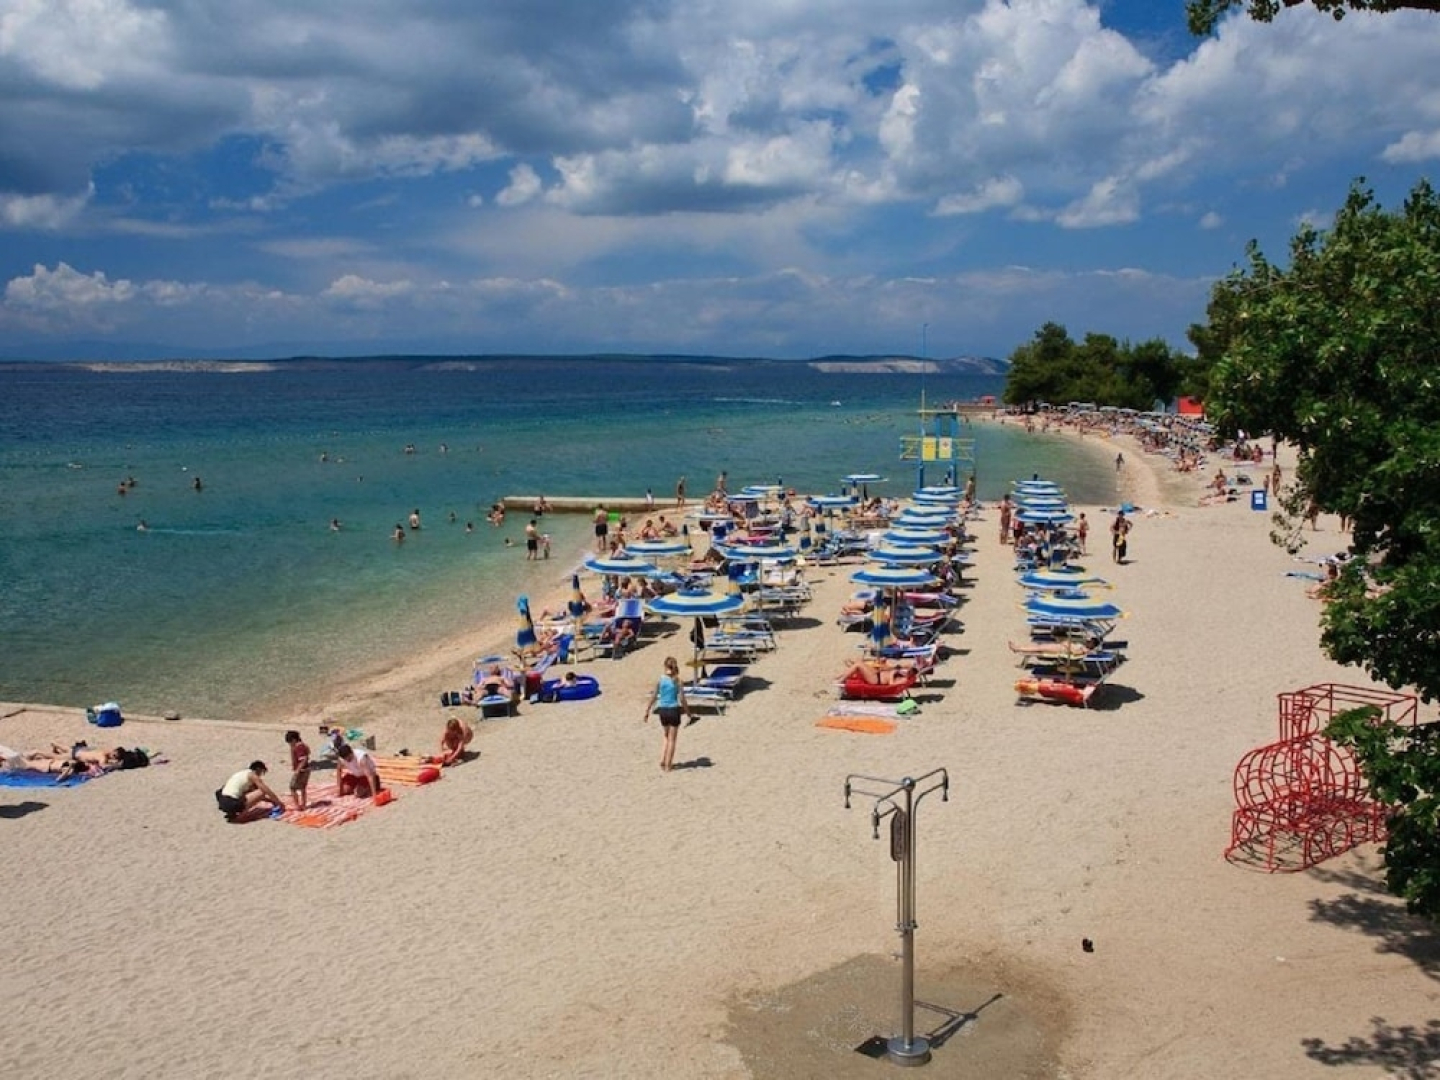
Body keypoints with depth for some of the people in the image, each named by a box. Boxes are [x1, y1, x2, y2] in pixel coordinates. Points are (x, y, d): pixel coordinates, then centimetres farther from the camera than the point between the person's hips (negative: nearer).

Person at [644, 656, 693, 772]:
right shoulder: (677, 680, -8)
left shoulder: (660, 679, -3)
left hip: (662, 710, 3)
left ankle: (663, 760, 13)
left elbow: (653, 697, -2)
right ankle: (668, 765, 10)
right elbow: (682, 699, -10)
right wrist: (689, 713, 0)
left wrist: (647, 712, 6)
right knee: (672, 739, 9)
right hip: (673, 710, -3)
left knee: (667, 737, 23)